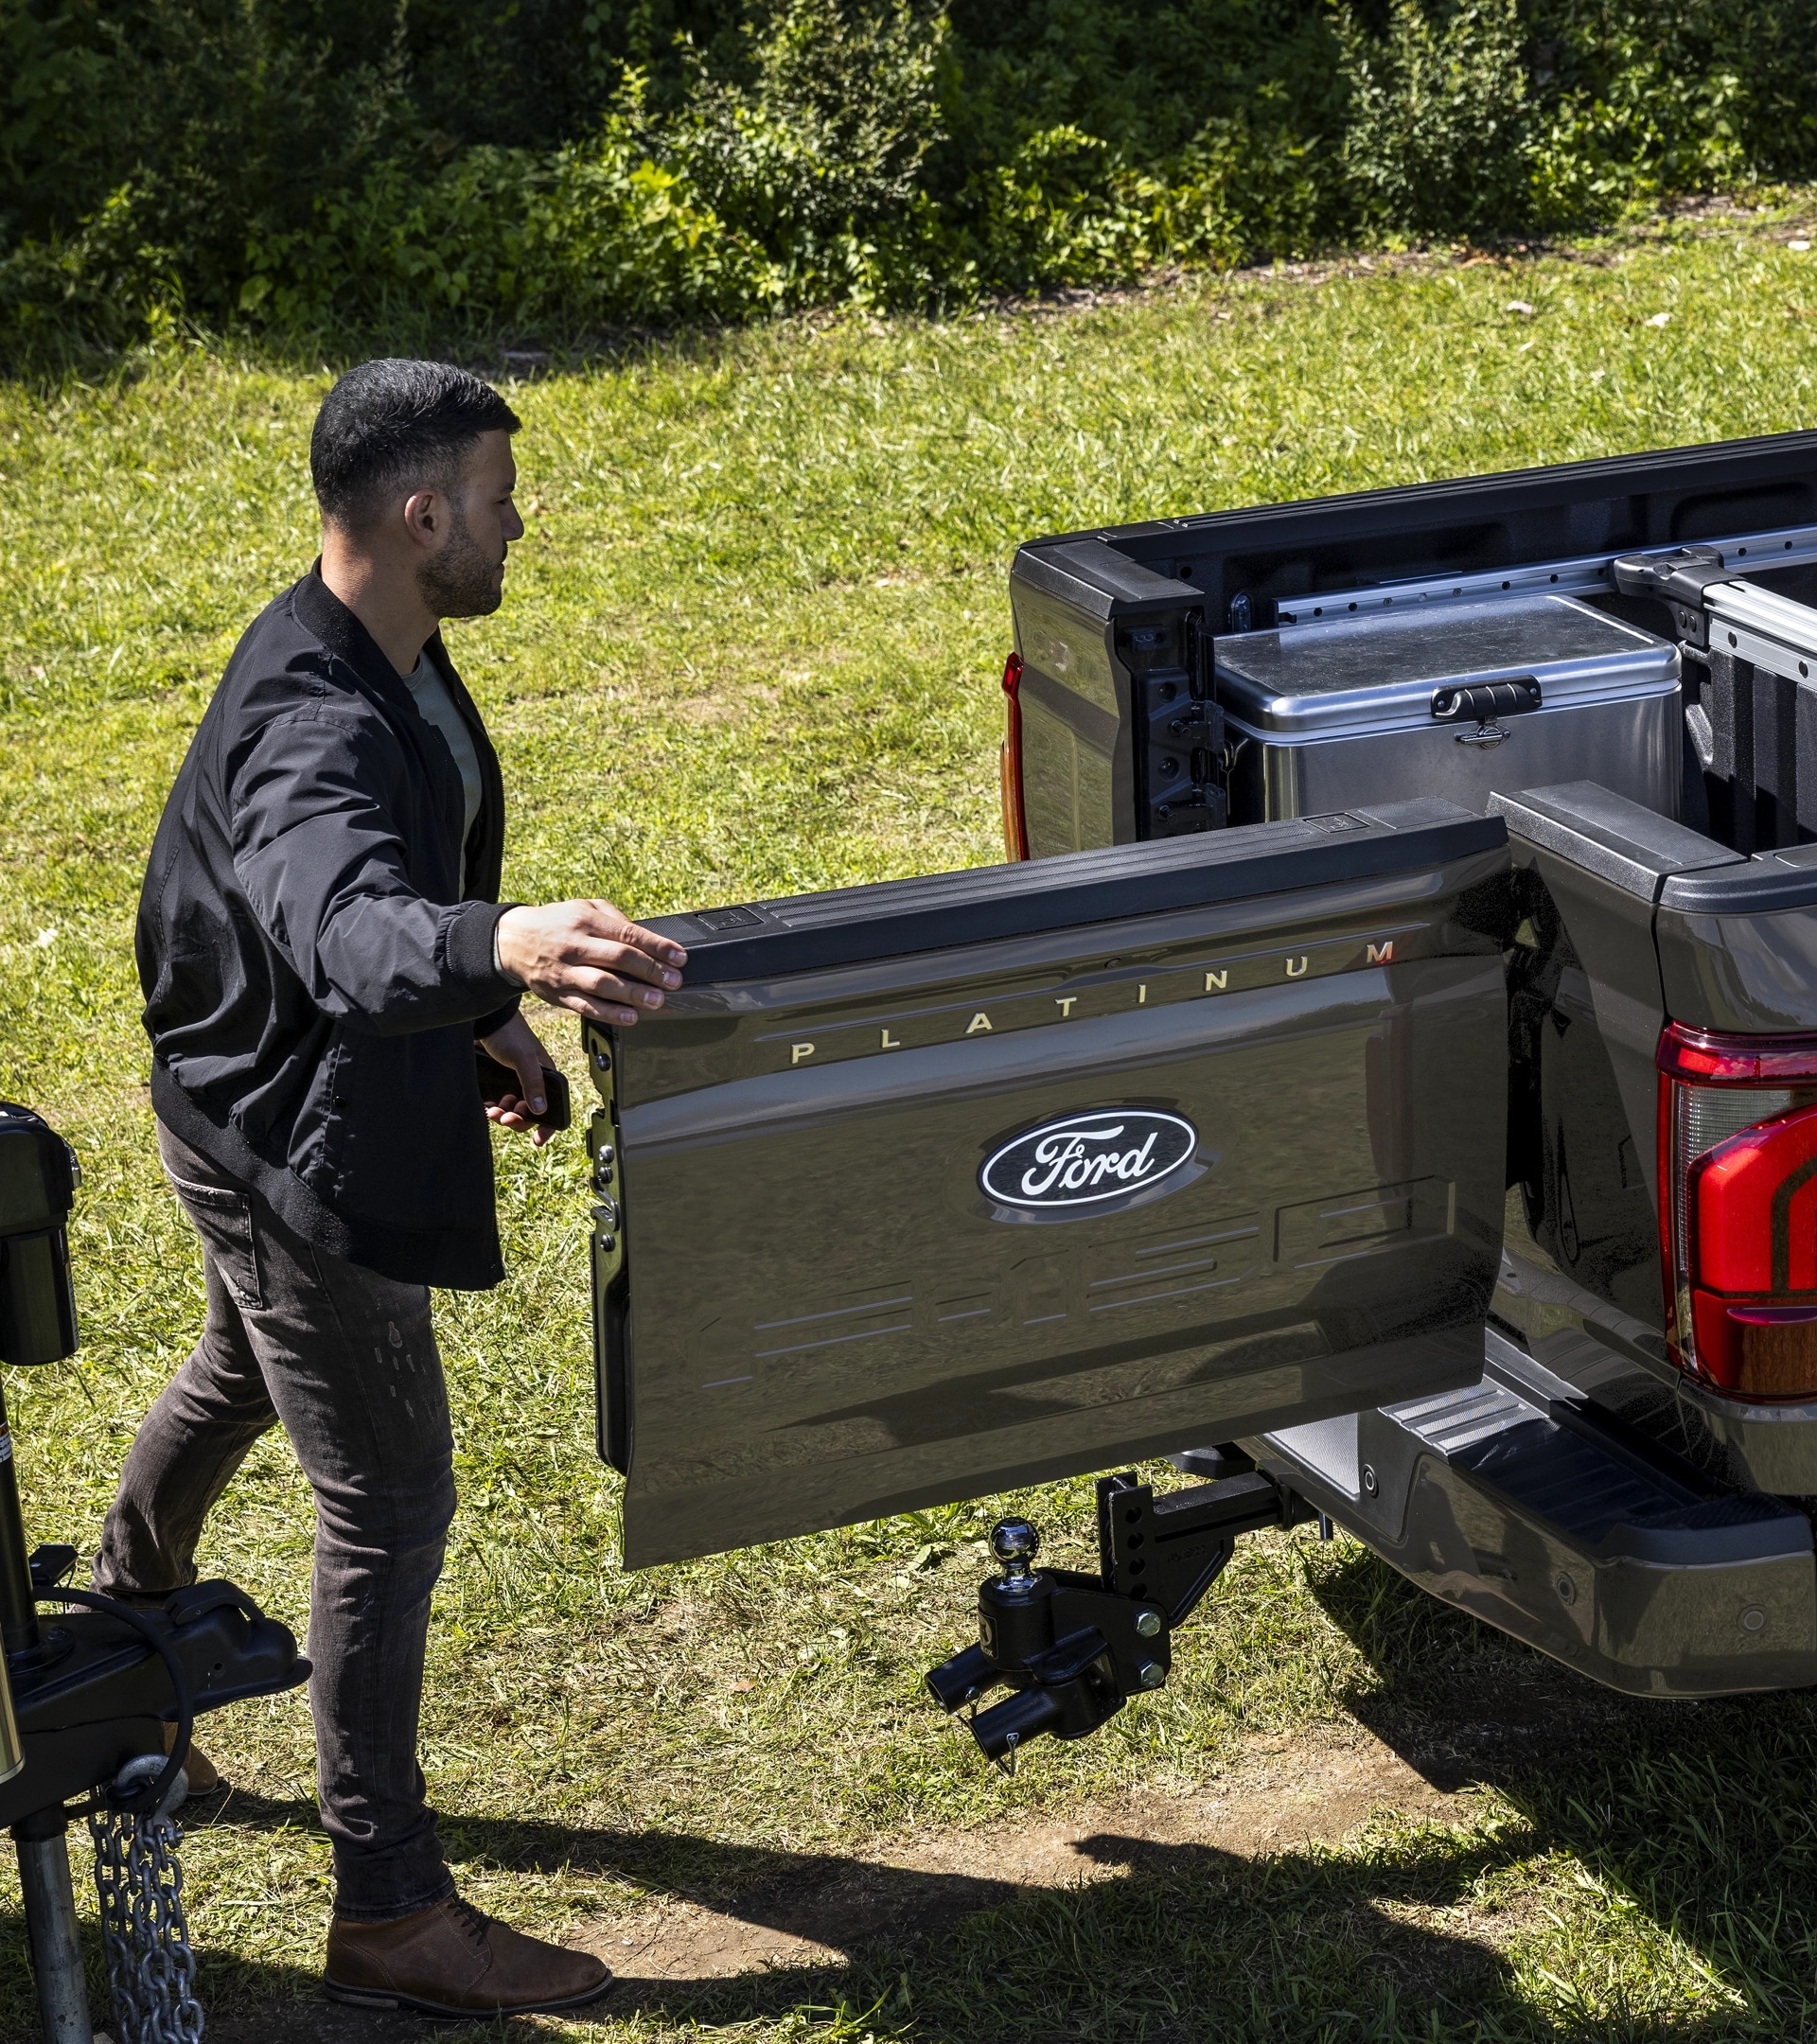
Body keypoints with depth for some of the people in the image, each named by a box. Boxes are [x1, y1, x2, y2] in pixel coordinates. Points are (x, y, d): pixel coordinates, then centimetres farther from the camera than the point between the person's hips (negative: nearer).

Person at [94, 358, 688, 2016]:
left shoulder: (393, 660, -1)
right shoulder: (307, 728, -34)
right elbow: (345, 931, -55)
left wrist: (494, 1021, 26)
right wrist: (505, 944, -74)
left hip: (284, 1118, 11)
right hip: (287, 1147, -10)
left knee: (235, 1385, 32)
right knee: (390, 1507, -3)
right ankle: (390, 1912, 8)